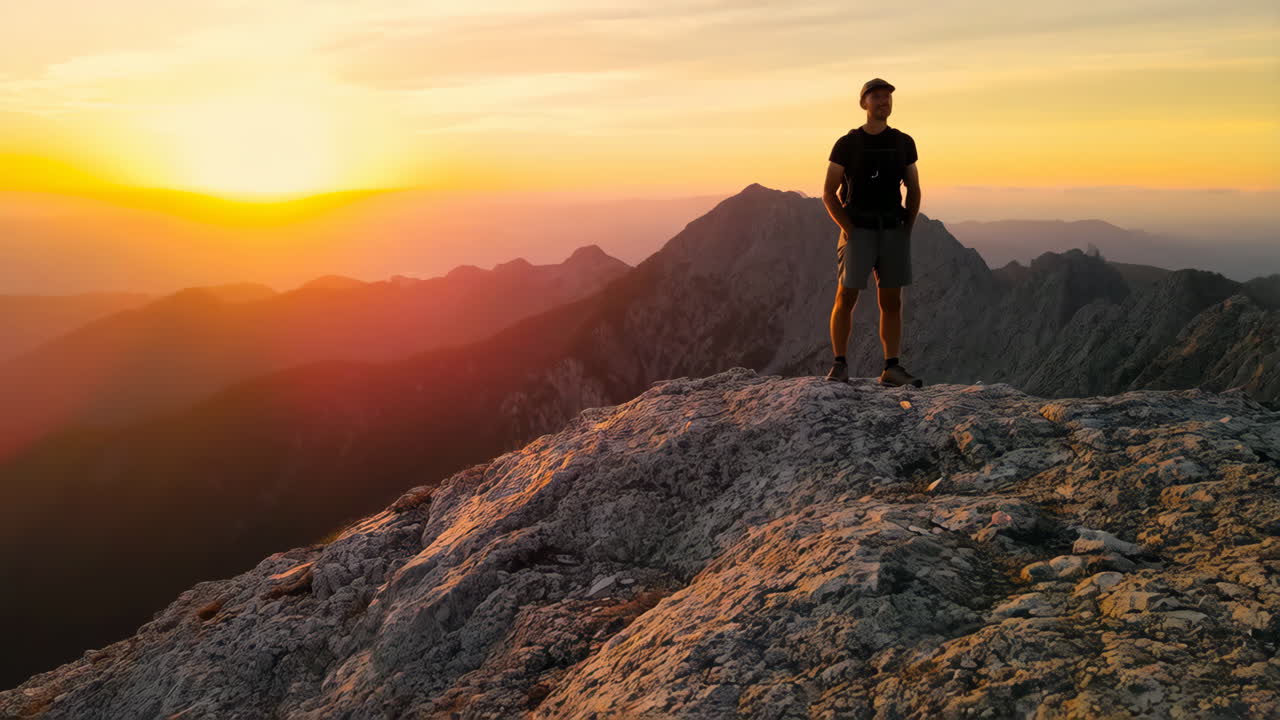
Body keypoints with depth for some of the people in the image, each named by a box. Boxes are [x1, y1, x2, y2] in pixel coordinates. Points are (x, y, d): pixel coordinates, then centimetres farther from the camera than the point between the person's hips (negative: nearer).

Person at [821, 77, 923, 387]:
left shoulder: (904, 143, 8)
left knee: (891, 301, 2)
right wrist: (848, 230, -10)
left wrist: (907, 229, 2)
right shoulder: (847, 144, -1)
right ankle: (839, 365, 1)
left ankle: (891, 368, 6)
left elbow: (914, 191, 15)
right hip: (858, 230, -3)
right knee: (846, 297, -6)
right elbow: (828, 193, 0)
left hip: (894, 231, 3)